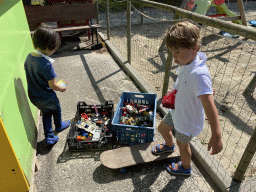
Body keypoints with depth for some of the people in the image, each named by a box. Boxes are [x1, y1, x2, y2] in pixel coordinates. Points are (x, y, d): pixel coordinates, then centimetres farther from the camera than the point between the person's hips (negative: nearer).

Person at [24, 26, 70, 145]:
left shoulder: (29, 57, -7)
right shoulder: (46, 64, -32)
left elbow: (31, 76, 6)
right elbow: (52, 85, -26)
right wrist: (61, 88, -7)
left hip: (33, 97, 6)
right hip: (47, 98, -6)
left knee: (46, 113, 26)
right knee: (56, 109, 25)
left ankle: (49, 137, 31)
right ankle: (59, 126, 52)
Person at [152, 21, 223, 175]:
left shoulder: (199, 74, -37)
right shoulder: (186, 63, -10)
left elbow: (209, 106, -41)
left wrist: (216, 135, -43)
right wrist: (173, 95, 3)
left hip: (188, 120, -8)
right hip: (176, 111, 8)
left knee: (182, 144, 17)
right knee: (163, 128, 28)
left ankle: (185, 167, 51)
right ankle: (169, 146, 62)